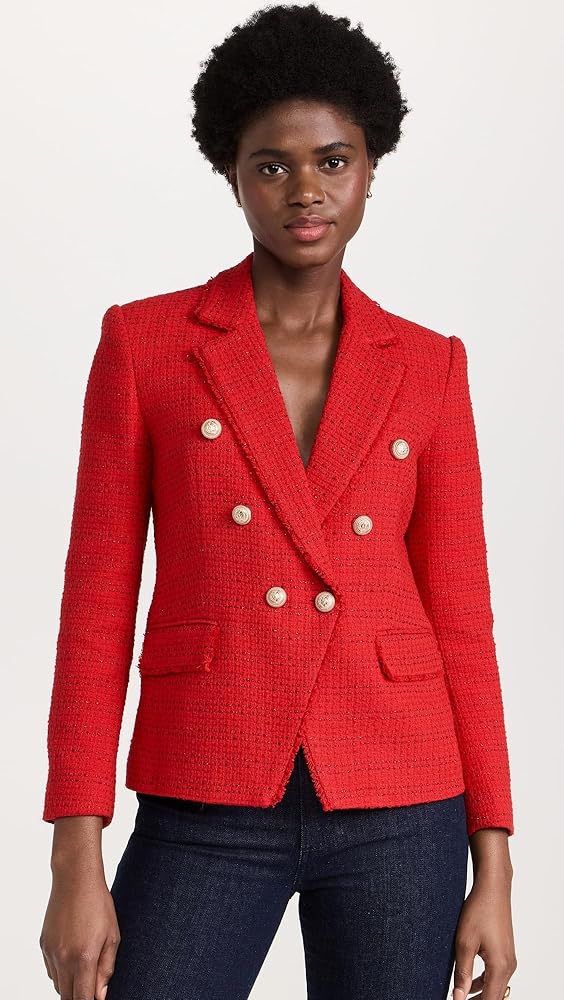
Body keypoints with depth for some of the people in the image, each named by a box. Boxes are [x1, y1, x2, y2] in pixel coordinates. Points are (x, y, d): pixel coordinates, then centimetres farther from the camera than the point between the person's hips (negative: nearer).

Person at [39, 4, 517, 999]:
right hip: (210, 813, -1)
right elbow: (98, 603, -1)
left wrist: (493, 869, 2)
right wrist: (75, 863, -7)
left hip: (396, 817, 2)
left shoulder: (426, 367, 5)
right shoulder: (144, 342, 0)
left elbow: (459, 617, 6)